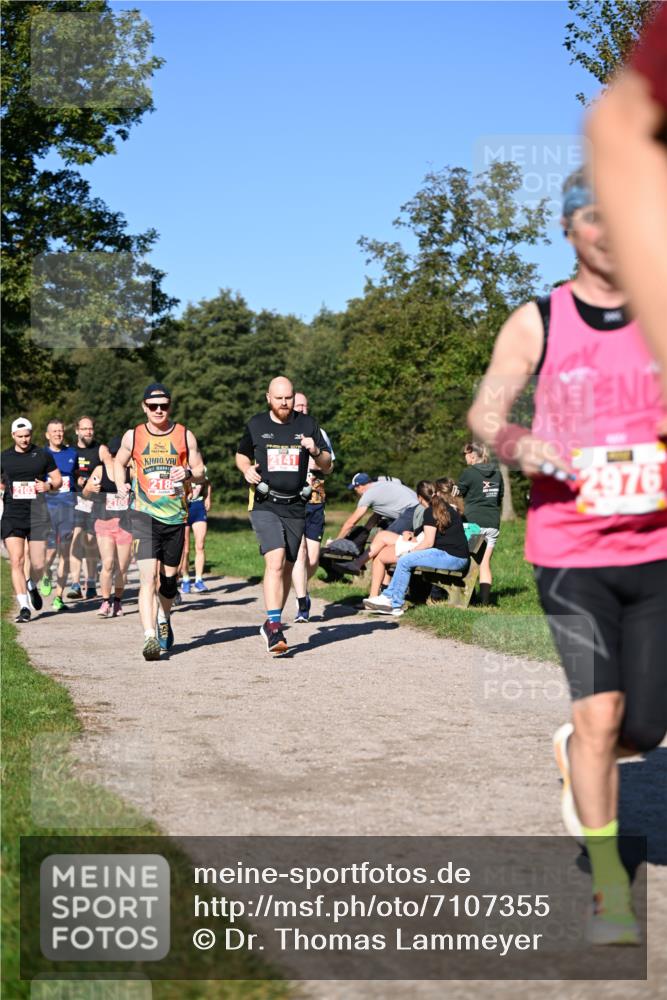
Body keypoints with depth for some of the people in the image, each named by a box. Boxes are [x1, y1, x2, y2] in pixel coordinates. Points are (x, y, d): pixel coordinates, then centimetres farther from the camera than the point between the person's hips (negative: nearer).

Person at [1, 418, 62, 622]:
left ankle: (32, 587, 35)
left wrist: (48, 485, -10)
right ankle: (24, 606, -5)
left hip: (38, 515, 0)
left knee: (38, 565, 1)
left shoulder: (43, 455, 6)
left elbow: (58, 480, 12)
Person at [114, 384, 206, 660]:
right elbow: (119, 462, 20)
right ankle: (150, 638, -23)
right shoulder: (133, 436, 3)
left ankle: (164, 620, 42)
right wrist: (120, 484, 0)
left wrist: (188, 473, -14)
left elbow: (200, 472, 8)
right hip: (144, 513, -2)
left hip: (175, 515, 2)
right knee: (148, 576, -17)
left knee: (170, 576, 14)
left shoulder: (185, 436, 3)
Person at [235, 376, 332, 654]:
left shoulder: (307, 424, 6)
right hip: (264, 506, -3)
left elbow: (327, 466, 9)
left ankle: (271, 625, 26)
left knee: (286, 568, 9)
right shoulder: (256, 424, 4)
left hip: (295, 508, 3)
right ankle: (275, 628, -24)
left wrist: (316, 451, -13)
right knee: (275, 561, -21)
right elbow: (241, 454, 20)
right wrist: (246, 469, -2)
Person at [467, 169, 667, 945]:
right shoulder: (535, 323, 1)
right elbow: (483, 411, -4)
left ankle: (574, 754, 41)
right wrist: (517, 443, -26)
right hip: (570, 551, -2)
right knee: (599, 713, -11)